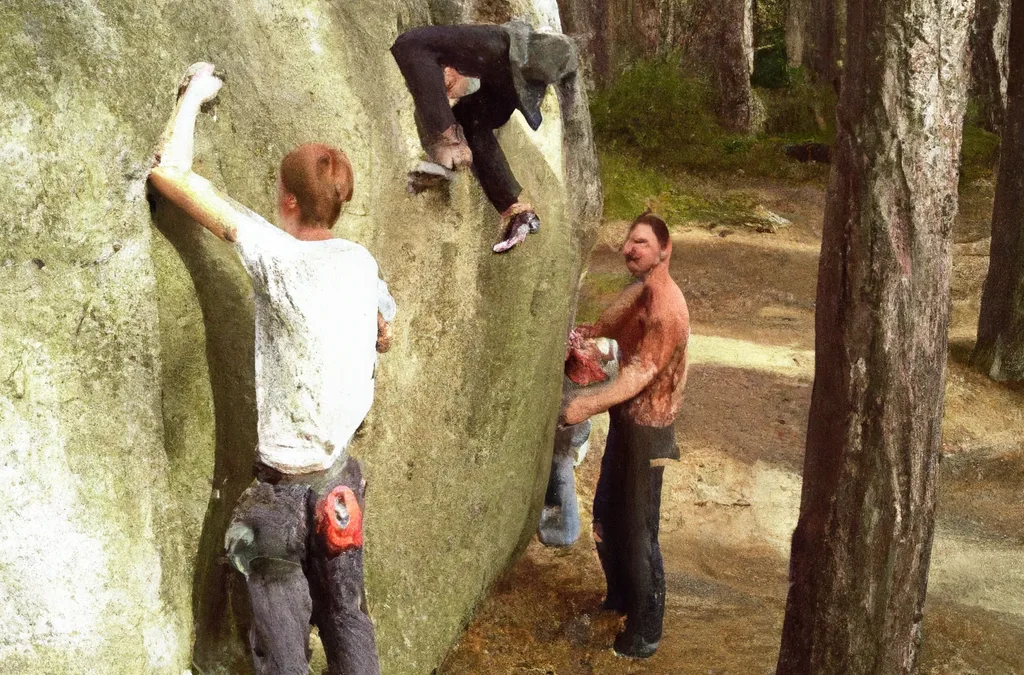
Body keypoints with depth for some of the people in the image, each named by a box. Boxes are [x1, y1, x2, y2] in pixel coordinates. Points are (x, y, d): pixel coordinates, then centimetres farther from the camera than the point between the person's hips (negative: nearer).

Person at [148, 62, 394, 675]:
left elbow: (170, 172, -17)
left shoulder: (277, 257, -17)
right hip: (340, 479, 6)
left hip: (284, 487, -6)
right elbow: (384, 337, 21)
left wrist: (194, 94, -3)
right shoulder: (362, 262, 0)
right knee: (349, 623, 19)